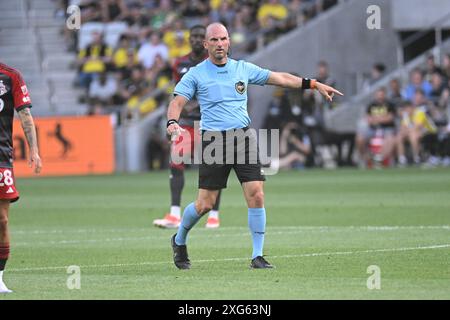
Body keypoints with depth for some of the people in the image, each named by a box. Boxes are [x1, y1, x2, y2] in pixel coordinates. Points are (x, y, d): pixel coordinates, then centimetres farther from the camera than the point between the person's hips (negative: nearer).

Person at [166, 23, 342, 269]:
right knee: (205, 204, -3)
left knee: (256, 196, -11)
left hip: (243, 137, 2)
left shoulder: (243, 69, 11)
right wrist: (172, 122, -25)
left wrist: (314, 84, 11)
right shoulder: (196, 74, 3)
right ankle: (179, 240, 25)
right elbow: (177, 102, -3)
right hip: (213, 140, -2)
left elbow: (280, 78, 15)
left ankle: (257, 256, -3)